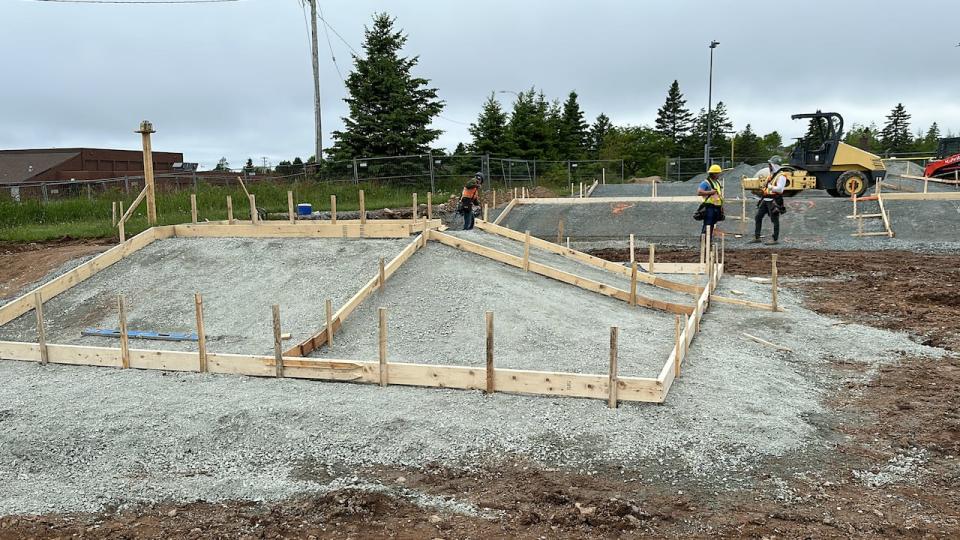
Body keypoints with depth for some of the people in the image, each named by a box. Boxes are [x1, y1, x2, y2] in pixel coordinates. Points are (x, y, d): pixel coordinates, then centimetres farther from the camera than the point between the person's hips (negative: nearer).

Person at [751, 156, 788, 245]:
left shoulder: (781, 176, -12)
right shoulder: (771, 175, 16)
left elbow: (779, 189, -23)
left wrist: (769, 186, -18)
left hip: (774, 201, -9)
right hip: (765, 200, 9)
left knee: (774, 220, -2)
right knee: (758, 217, 9)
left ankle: (776, 239, 6)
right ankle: (757, 238, 15)